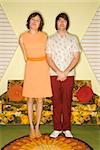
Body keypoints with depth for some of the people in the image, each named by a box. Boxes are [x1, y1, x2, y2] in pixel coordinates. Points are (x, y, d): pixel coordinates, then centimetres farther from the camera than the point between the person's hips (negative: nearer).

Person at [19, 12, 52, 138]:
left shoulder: (44, 36, 2)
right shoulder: (23, 37, 0)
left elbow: (46, 53, 10)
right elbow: (25, 56, 7)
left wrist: (41, 66, 8)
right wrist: (33, 65, 8)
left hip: (43, 68, 1)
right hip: (30, 68, -1)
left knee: (40, 99, 7)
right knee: (30, 99, 4)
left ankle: (37, 127, 19)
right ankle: (31, 127, 17)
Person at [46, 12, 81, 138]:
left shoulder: (73, 38, 6)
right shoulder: (51, 39, 7)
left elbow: (76, 57, -2)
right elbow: (49, 58, 0)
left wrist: (65, 72, -12)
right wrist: (59, 72, -12)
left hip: (69, 75, 0)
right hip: (54, 75, 1)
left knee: (67, 101, 3)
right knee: (56, 101, 4)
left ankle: (67, 128, 14)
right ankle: (57, 128, 14)